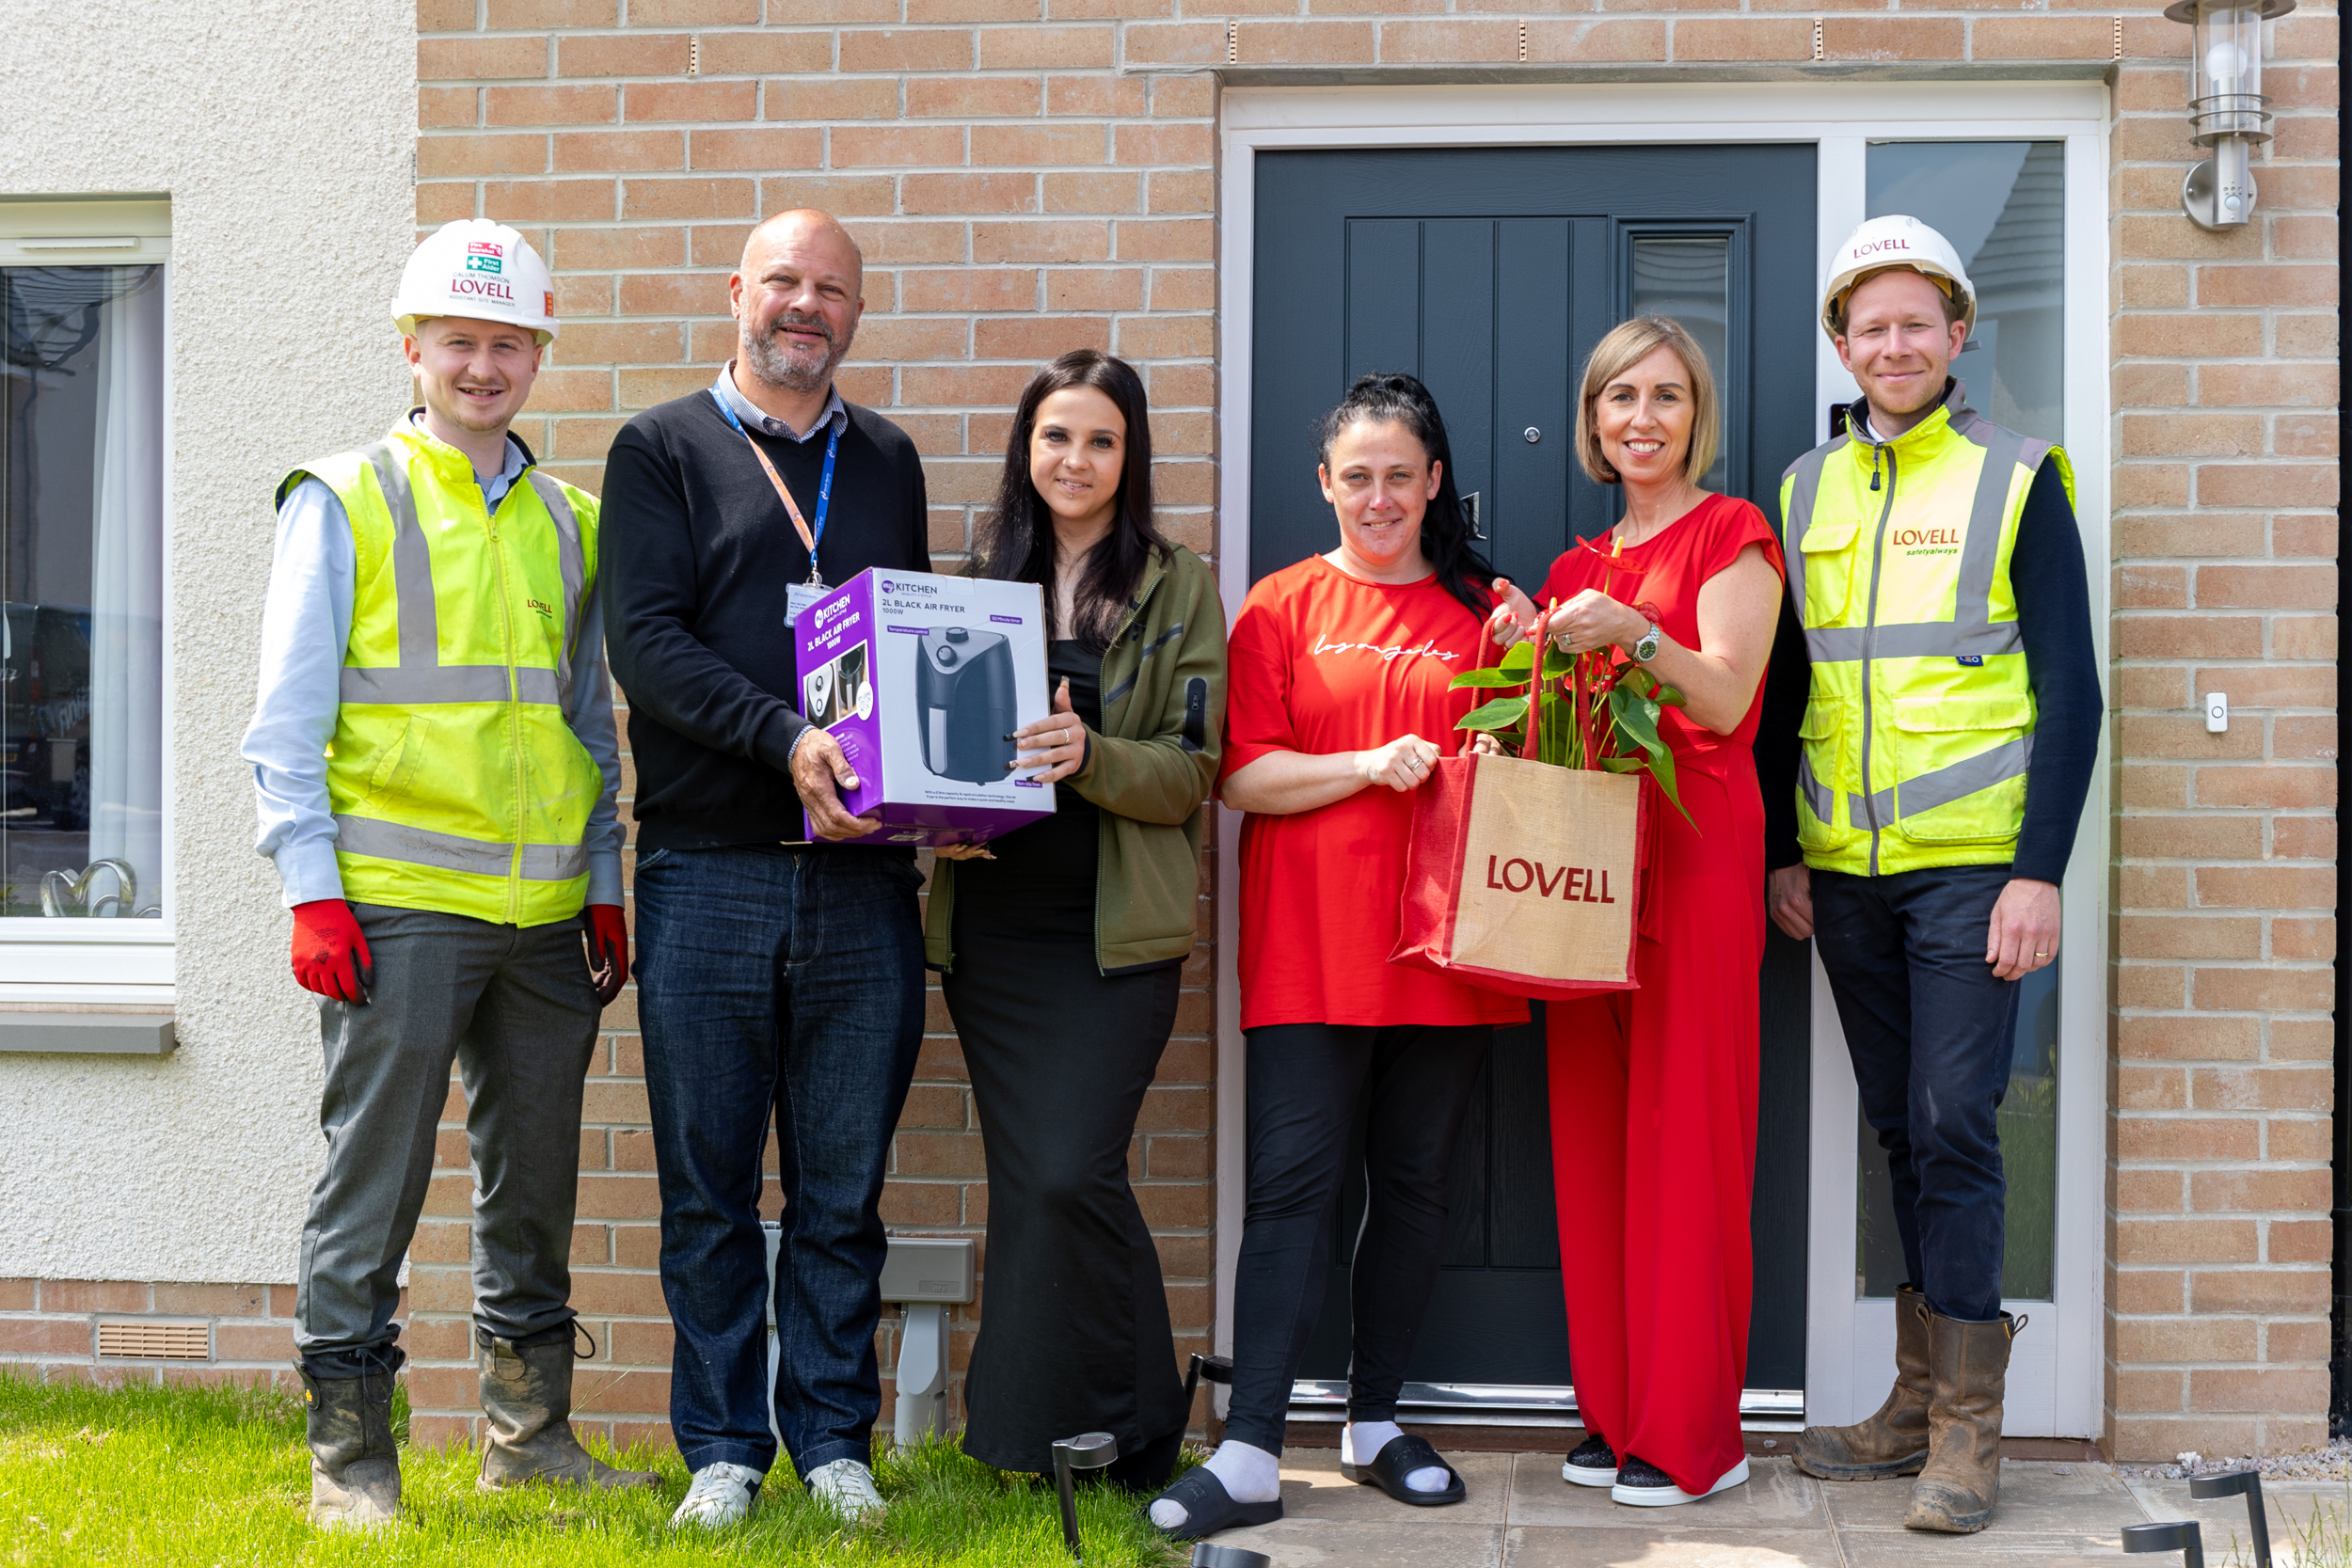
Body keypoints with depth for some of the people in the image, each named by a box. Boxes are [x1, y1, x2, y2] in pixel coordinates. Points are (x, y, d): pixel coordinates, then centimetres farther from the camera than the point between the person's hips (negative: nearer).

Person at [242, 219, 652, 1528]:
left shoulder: (569, 523, 15)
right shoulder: (345, 500, 2)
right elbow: (287, 716, -1)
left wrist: (606, 887, 13)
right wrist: (312, 890, -9)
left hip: (544, 907, 5)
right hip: (397, 903, -4)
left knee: (536, 1175, 11)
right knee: (374, 1175, -1)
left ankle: (531, 1430, 24)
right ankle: (350, 1455, 10)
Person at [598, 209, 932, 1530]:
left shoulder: (887, 460, 17)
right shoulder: (662, 451, 6)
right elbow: (646, 642, -6)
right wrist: (783, 740, -21)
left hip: (862, 876, 2)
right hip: (707, 874, -2)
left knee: (844, 1187, 7)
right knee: (710, 1187, 5)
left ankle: (833, 1439, 19)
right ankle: (724, 1446, 17)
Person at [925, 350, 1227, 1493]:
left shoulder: (1177, 589, 3)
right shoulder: (982, 579, 14)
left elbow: (1191, 771, -3)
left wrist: (1088, 756, -21)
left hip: (1116, 929, -4)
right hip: (992, 928, 4)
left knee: (1071, 1174, -12)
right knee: (1027, 1181, 6)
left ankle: (1127, 1431, 7)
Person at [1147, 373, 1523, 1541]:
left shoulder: (1484, 612, 11)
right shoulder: (1283, 608, 6)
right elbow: (1243, 777, -2)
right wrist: (1370, 764, -14)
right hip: (1310, 945, -2)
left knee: (1414, 1181, 9)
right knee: (1290, 1181, -6)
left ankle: (1375, 1424, 23)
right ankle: (1249, 1456, -4)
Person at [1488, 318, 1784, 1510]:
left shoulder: (1731, 536, 1)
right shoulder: (1583, 564, 19)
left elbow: (1724, 699, -11)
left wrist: (1634, 637, -27)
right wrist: (1532, 649, 1)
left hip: (1693, 846, -6)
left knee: (1684, 1126, -6)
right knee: (1592, 1128, 6)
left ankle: (1692, 1432, 0)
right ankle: (1614, 1409, 14)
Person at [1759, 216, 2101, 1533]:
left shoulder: (2015, 479, -1)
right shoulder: (1807, 490, 12)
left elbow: (2070, 691, -4)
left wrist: (2040, 872, -12)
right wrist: (1780, 850, 9)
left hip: (1970, 867, -4)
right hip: (1843, 871, 4)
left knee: (1954, 1126, -7)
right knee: (1899, 1127, 10)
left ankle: (1969, 1423, 3)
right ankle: (1922, 1394, 19)